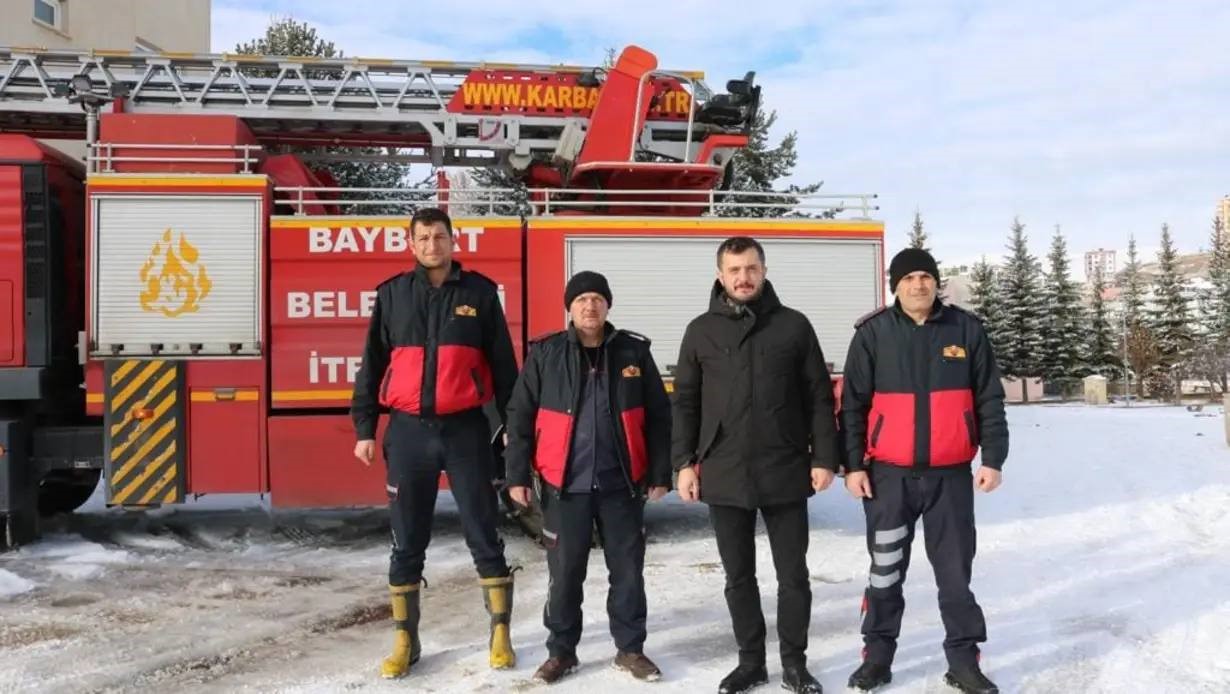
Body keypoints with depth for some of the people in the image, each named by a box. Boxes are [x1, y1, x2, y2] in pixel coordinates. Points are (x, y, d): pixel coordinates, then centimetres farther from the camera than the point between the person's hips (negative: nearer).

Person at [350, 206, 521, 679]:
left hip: (465, 429, -1)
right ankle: (404, 640, 20)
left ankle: (500, 635, 17)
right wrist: (364, 428, 4)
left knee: (483, 535, 4)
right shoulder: (392, 294, 6)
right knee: (407, 542, 8)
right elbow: (372, 365, 9)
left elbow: (503, 363, 5)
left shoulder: (479, 292, 3)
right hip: (408, 431, 1)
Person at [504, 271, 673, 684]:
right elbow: (520, 416, 1)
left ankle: (630, 649, 24)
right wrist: (517, 475, -2)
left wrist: (660, 474, 3)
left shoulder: (634, 352, 2)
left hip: (621, 484, 1)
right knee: (564, 572, 8)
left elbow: (658, 416, 5)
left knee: (628, 570, 9)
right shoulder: (545, 354, -1)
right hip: (565, 485, -1)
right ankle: (561, 650, 24)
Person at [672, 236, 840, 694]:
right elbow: (685, 401, 7)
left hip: (785, 473, -1)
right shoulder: (701, 331, 5)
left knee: (793, 574, 7)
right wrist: (684, 462, 0)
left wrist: (824, 458, -3)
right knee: (738, 577, 11)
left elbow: (819, 397, 3)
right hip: (724, 476, 1)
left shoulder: (793, 326, 2)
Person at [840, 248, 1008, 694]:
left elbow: (989, 399, 4)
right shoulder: (874, 333, -1)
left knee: (955, 569, 8)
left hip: (951, 473, 1)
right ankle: (877, 655, 22)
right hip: (889, 472, 0)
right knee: (885, 569, 10)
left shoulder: (966, 330, 1)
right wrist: (853, 464, -3)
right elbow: (853, 403, 1)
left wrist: (992, 458, -2)